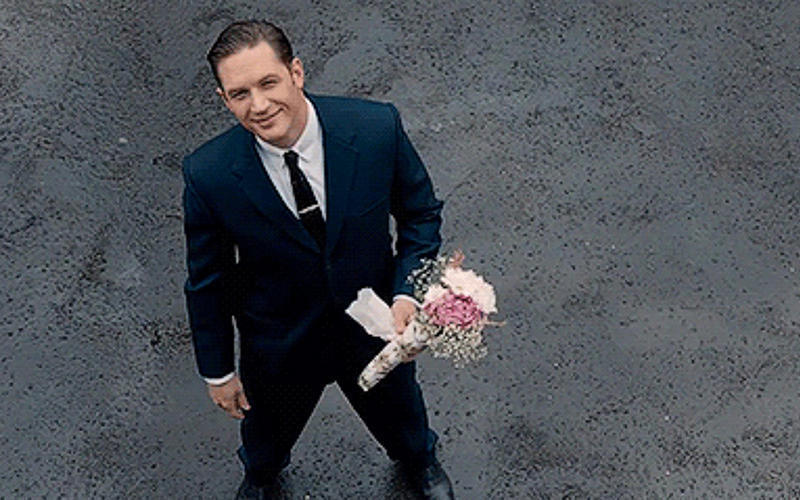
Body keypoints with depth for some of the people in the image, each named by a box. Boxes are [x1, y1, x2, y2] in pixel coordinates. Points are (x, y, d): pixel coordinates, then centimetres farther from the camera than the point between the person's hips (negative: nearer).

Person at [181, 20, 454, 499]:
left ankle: (419, 459, 69)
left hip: (375, 330, 1)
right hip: (279, 347, -1)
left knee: (397, 407, 31)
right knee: (270, 425, 30)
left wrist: (407, 292, -23)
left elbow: (422, 213, -9)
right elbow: (207, 279, -12)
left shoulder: (378, 128, -27)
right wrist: (218, 370, -2)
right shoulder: (209, 175, -28)